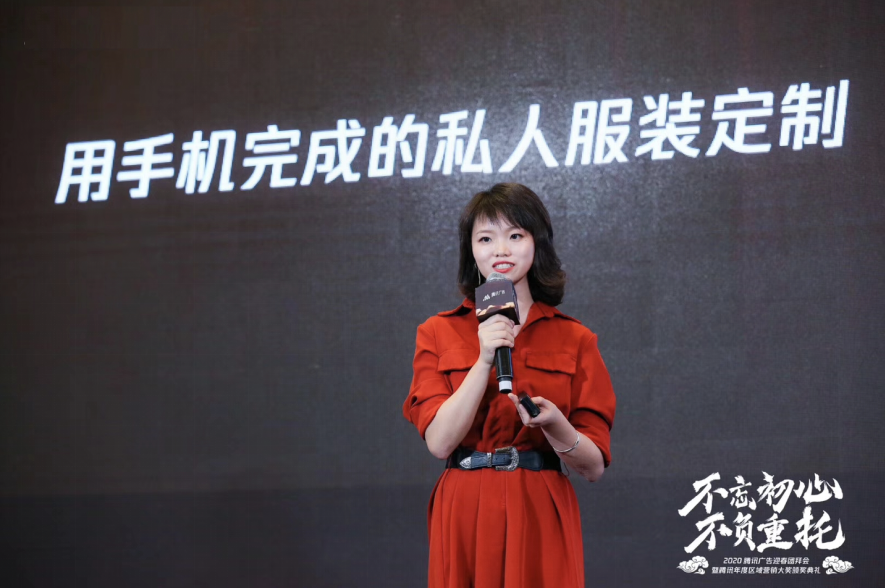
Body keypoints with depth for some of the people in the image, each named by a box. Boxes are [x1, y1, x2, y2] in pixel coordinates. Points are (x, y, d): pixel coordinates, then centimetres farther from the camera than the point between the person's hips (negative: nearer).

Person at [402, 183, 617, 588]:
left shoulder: (573, 339, 6)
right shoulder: (438, 333, 6)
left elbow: (594, 467, 2)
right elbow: (440, 442, -7)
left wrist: (552, 424, -17)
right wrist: (484, 360, -15)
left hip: (542, 520, 0)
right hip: (464, 519, 0)